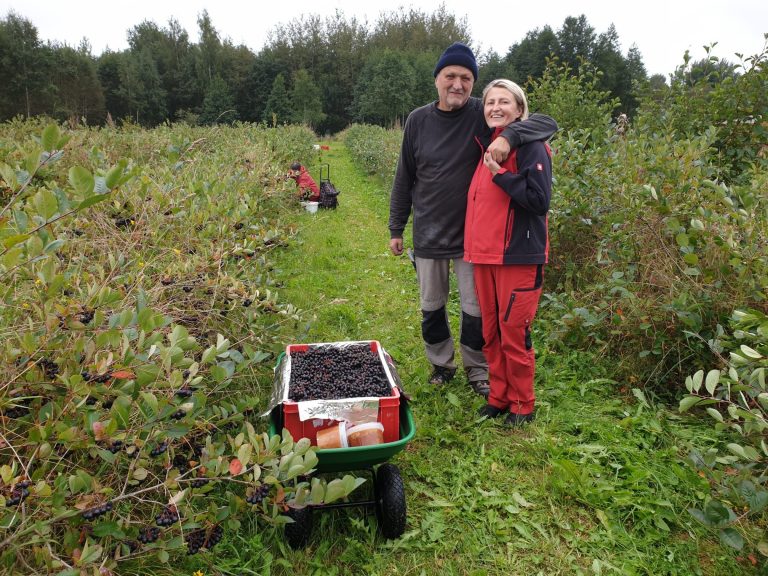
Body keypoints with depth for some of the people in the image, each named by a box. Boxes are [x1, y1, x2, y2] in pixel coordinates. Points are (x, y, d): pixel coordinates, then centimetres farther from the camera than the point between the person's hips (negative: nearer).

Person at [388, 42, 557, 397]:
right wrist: (396, 229, 8)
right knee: (431, 307, 15)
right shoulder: (418, 120, -2)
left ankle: (477, 370, 30)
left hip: (472, 235, -2)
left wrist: (509, 135, -35)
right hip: (428, 235, 2)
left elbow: (547, 123, -16)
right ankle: (441, 365, 37)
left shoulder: (484, 114, -9)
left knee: (476, 309, 8)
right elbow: (404, 179, 5)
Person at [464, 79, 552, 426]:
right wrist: (472, 245, 9)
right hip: (484, 254, 7)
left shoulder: (530, 146, -8)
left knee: (514, 333, 0)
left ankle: (522, 405, 18)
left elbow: (540, 200, -17)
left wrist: (500, 173, -18)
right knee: (491, 333, 13)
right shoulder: (486, 145, 15)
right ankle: (499, 398, 28)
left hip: (519, 255, -7)